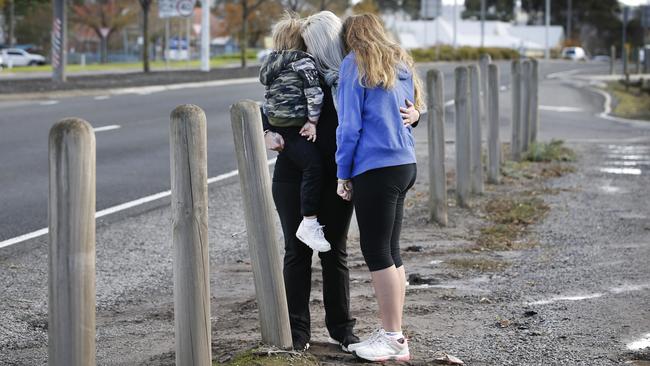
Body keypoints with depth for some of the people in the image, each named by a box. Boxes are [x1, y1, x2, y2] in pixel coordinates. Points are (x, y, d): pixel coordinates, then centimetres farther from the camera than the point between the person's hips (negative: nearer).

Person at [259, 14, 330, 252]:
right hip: (293, 127, -9)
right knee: (313, 166, -17)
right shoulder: (303, 61, -6)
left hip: (275, 124, 9)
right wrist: (313, 120, -8)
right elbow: (314, 92, -12)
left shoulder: (271, 63, 19)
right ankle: (309, 224, -23)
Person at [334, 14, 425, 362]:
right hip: (405, 164, 8)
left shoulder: (355, 64, -4)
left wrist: (342, 174, -2)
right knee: (390, 252, 12)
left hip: (375, 167, -8)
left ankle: (393, 339, 0)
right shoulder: (401, 64, 18)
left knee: (376, 251, -2)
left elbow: (349, 124, -8)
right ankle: (391, 334, 16)